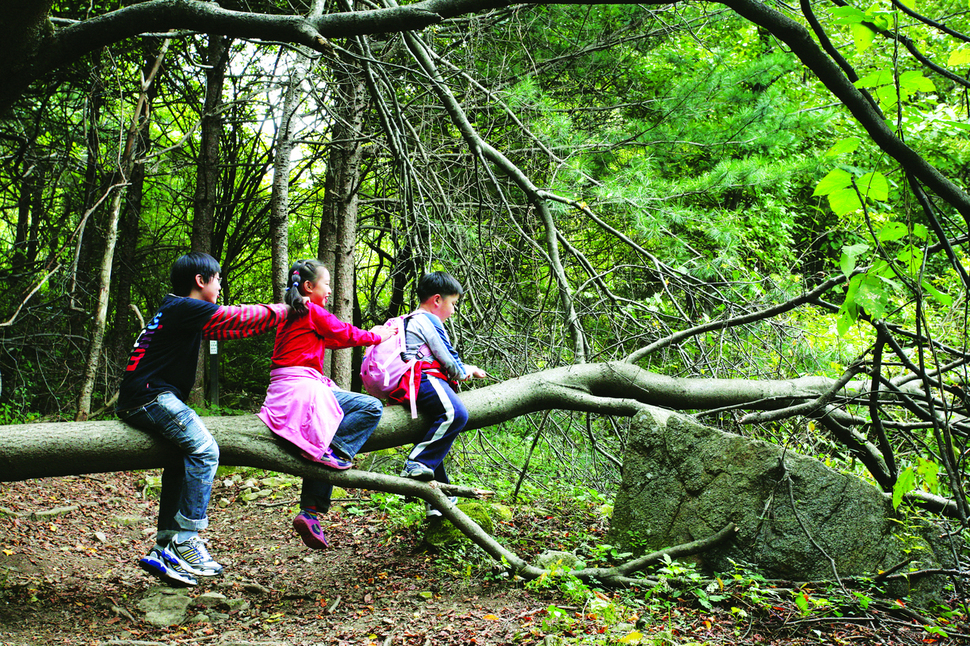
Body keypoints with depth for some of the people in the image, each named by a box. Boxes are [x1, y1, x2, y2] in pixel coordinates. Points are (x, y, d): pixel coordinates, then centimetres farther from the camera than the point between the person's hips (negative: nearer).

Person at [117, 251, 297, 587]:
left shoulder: (176, 310, 21)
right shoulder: (186, 308, -9)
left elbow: (234, 325, 28)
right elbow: (239, 318, -8)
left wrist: (278, 312, 30)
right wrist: (283, 309, 7)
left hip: (145, 399, 11)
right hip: (148, 396, -11)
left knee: (182, 460, 16)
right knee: (204, 449, -20)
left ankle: (164, 551, 18)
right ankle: (186, 542, -18)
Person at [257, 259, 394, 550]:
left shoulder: (292, 316, 23)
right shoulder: (313, 313, -5)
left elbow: (332, 339, 29)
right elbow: (345, 334, 2)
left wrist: (370, 333, 33)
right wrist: (376, 336, 19)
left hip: (283, 393, 10)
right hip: (302, 387, -10)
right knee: (371, 407, -15)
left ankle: (310, 513, 8)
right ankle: (332, 451, -19)